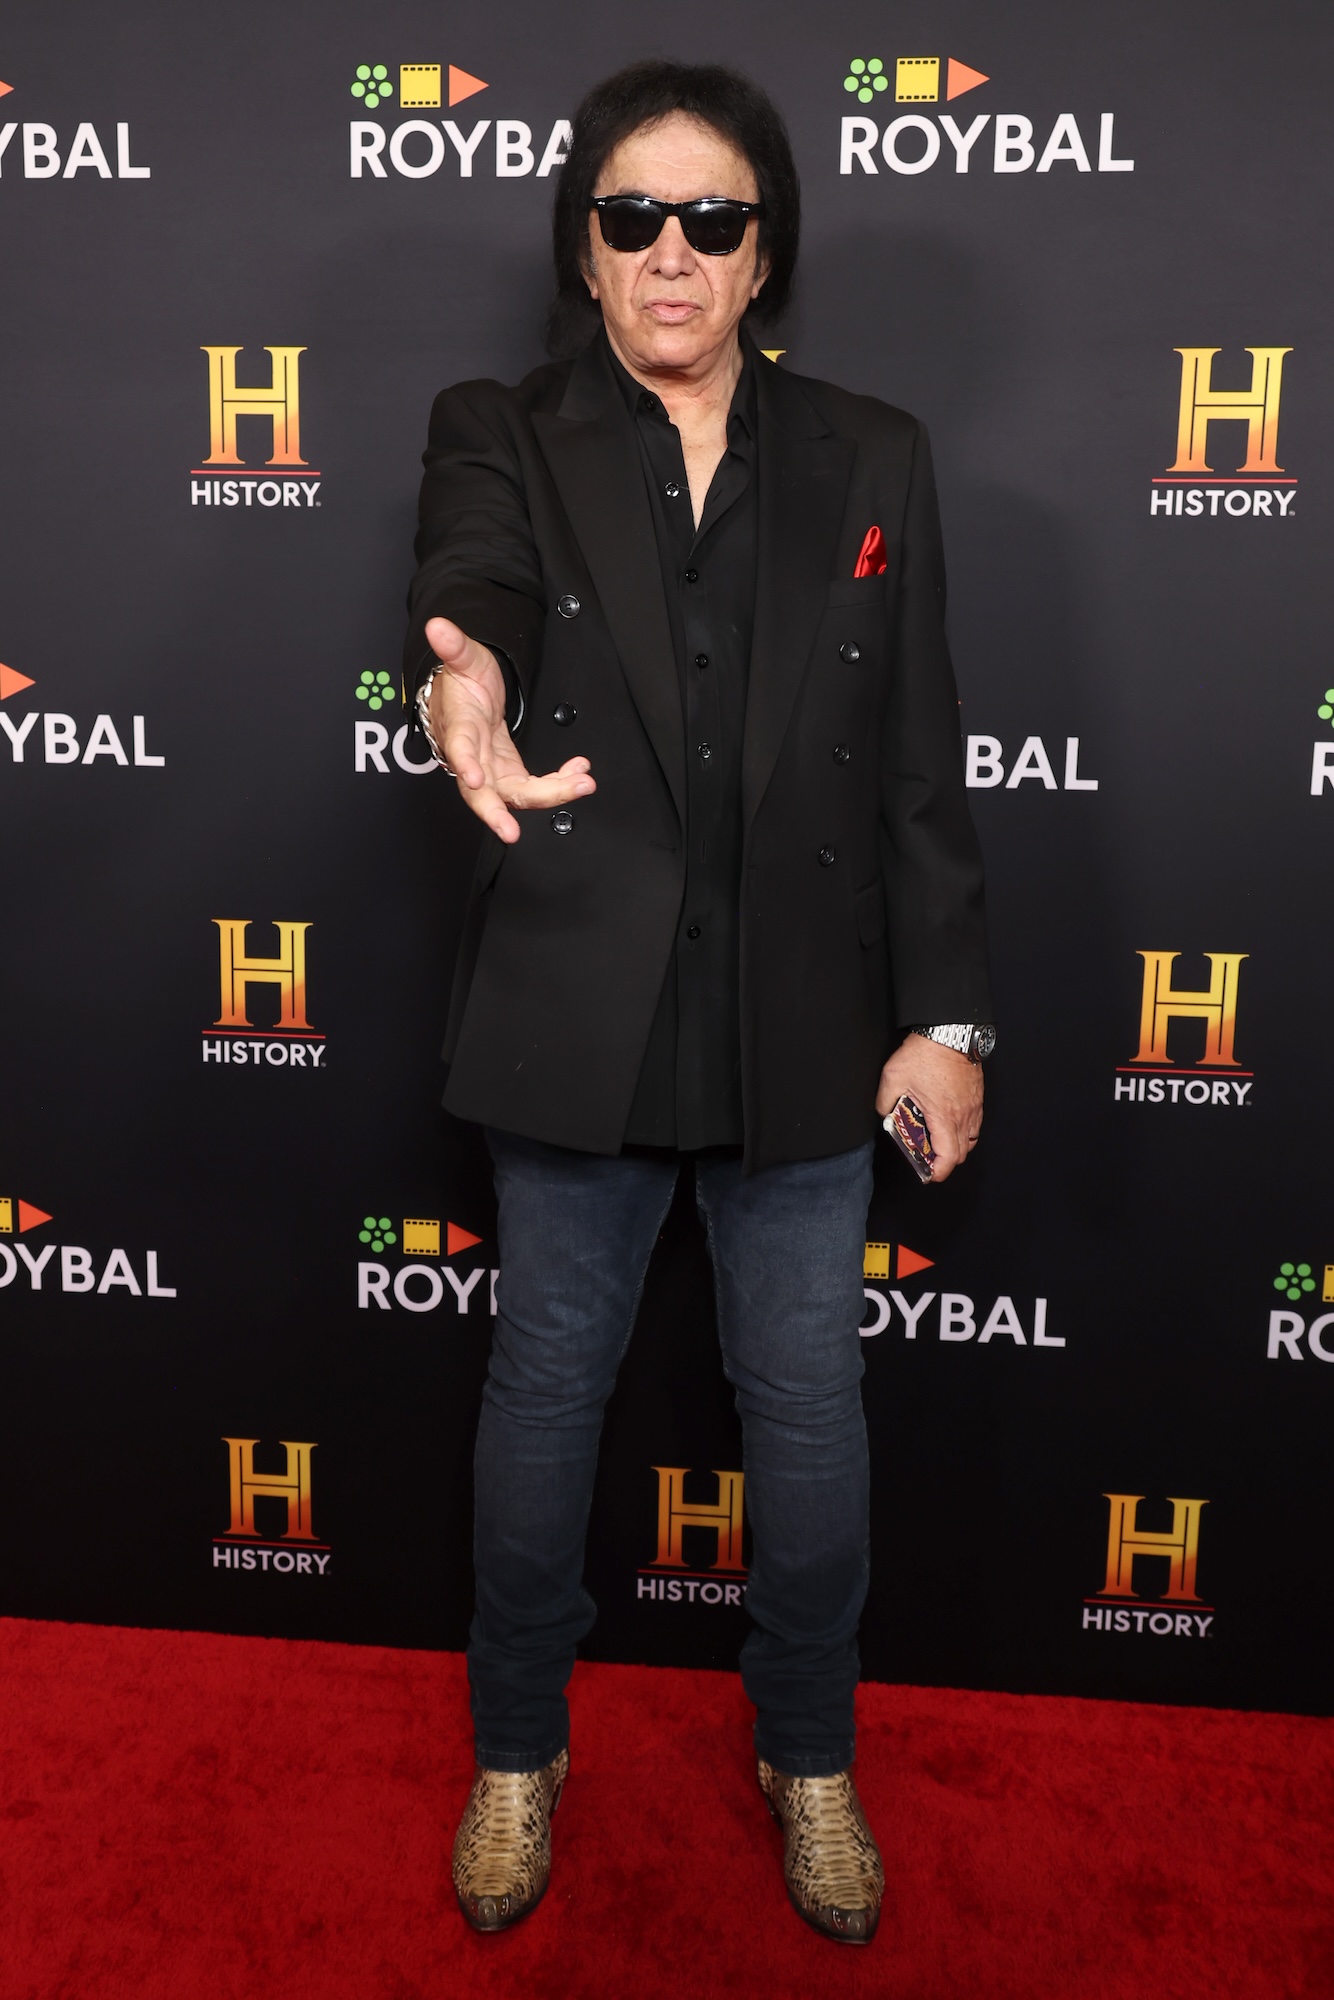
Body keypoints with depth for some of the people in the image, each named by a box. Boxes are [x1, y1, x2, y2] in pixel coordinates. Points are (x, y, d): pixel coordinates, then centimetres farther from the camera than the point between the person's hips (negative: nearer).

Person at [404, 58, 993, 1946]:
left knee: (809, 1405, 12)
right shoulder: (503, 437, 2)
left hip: (807, 1022, 1)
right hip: (580, 1016, -1)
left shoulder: (870, 459, 5)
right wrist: (466, 682, -47)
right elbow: (474, 579, -23)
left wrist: (946, 1017, -1)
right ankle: (519, 1751, 39)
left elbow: (921, 766, 3)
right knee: (548, 1386, 14)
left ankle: (811, 1755, 39)